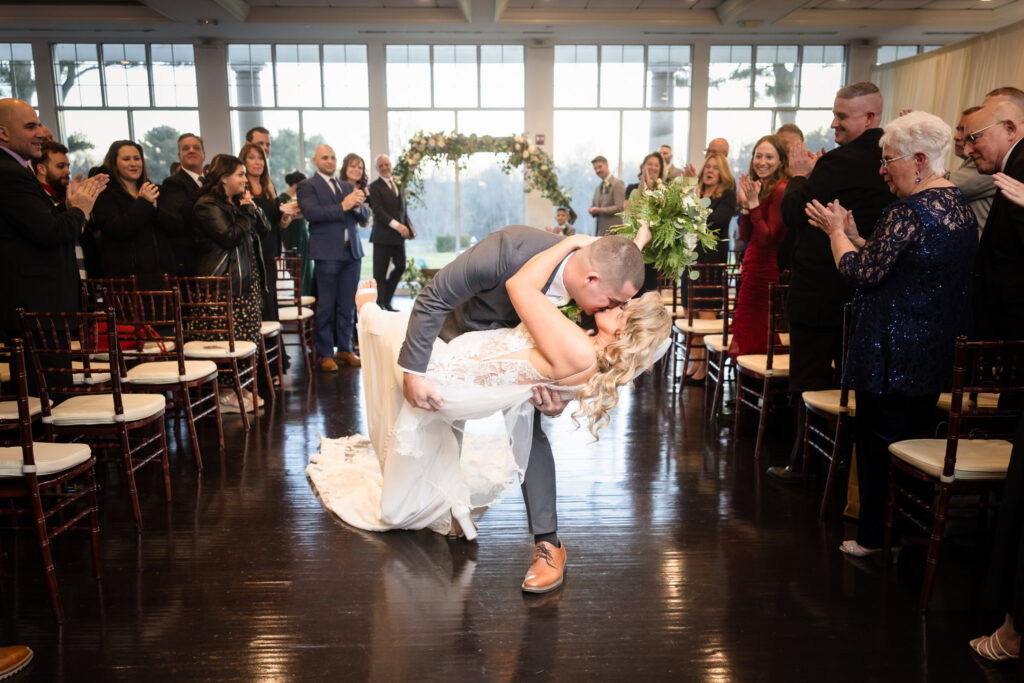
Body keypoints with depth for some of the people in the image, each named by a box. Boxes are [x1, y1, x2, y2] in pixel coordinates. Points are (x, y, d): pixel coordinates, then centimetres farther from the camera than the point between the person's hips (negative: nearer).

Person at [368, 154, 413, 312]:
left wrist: (410, 229, 6)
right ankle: (379, 303, 7)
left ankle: (386, 300, 24)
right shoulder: (375, 186, -4)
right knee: (380, 273, -2)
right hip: (383, 236, -6)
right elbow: (378, 211, -14)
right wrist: (397, 225, -22)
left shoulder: (398, 185, 17)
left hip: (399, 235, 7)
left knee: (400, 267, 10)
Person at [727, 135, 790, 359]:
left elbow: (767, 237, -19)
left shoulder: (781, 190, -13)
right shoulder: (761, 188, 13)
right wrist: (745, 204, -1)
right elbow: (745, 236, 9)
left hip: (765, 268, -9)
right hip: (753, 264, 9)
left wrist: (754, 204, -19)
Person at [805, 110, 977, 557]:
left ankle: (873, 536, 15)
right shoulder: (961, 207, 10)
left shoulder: (908, 213, -20)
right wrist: (852, 234, 11)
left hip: (892, 353, -9)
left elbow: (862, 273, -20)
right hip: (938, 349, 9)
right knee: (916, 438, 17)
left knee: (878, 441, 4)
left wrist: (837, 231, -5)